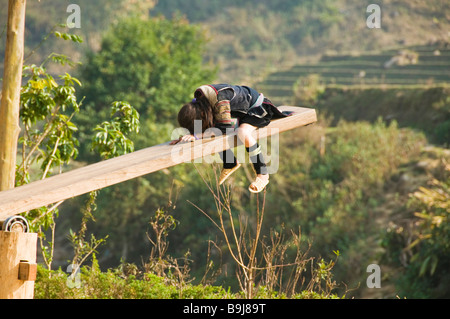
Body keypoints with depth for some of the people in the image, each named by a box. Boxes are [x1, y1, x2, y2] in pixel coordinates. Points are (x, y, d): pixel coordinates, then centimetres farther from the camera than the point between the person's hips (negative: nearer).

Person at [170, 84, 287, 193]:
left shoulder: (220, 99, -39)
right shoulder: (198, 102, -14)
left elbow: (226, 127, -39)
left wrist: (198, 135, -43)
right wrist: (186, 137, -23)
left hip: (256, 106, -8)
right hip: (239, 111, 8)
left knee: (242, 133, -34)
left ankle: (263, 175, -20)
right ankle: (231, 164, 20)